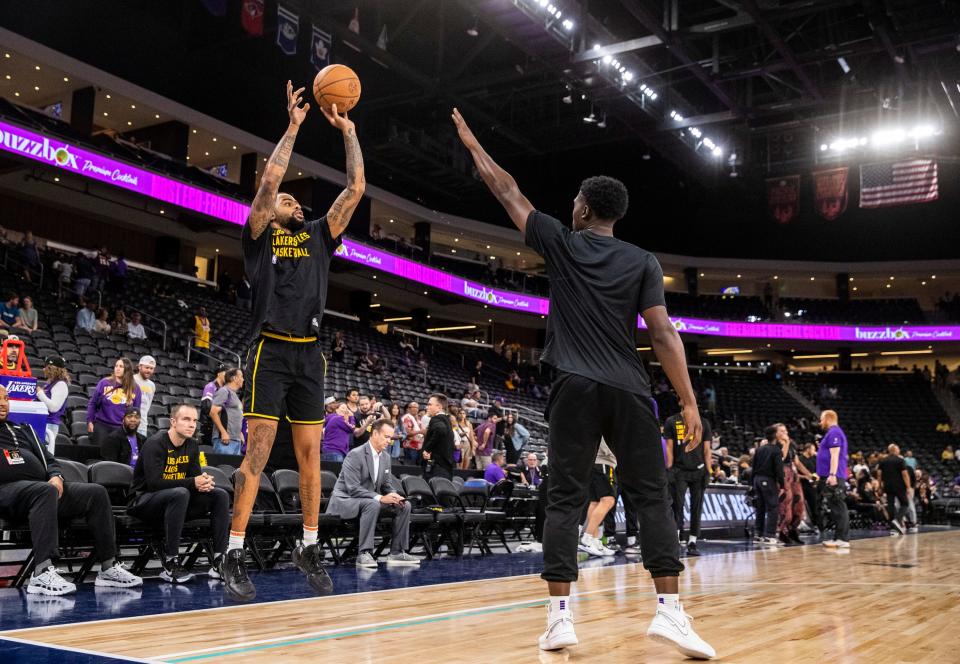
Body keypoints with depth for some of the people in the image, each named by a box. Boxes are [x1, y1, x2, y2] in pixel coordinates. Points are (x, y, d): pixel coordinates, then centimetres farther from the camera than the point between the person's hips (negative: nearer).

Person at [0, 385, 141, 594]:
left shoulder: (23, 429, 31)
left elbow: (48, 459, 25)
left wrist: (56, 476, 2)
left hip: (42, 486, 6)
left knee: (96, 492, -12)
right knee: (45, 491, -38)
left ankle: (109, 567, -14)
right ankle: (42, 573, -47)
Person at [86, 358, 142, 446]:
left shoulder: (135, 389, 2)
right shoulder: (104, 383, 1)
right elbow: (92, 403, 6)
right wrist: (89, 421, 0)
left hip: (121, 429, 0)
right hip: (101, 425, 0)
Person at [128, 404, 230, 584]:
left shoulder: (192, 446, 6)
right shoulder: (155, 444, -16)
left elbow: (197, 475, 8)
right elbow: (154, 482, -26)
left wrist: (205, 482, -18)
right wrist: (192, 483, -29)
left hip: (176, 500, 7)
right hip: (144, 500, -7)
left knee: (220, 494, -11)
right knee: (180, 493, -38)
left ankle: (218, 561, -15)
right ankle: (169, 564, -33)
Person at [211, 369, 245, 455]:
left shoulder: (234, 394, 22)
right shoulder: (224, 391, -5)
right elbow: (213, 412, -14)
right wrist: (223, 432, -18)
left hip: (236, 440, 9)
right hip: (225, 439, -9)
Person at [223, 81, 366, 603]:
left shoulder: (318, 236, 18)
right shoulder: (259, 236, 7)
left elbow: (356, 188, 12)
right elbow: (270, 179, -7)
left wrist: (348, 131, 12)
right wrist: (293, 125, 0)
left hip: (309, 354, 4)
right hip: (271, 351, -4)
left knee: (309, 455, 6)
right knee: (257, 452, -9)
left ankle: (308, 549, 15)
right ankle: (235, 556, -5)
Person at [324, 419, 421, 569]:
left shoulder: (385, 457, 8)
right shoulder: (355, 455, -19)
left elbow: (386, 485, 13)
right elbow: (353, 489, -24)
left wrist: (394, 496, -11)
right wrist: (379, 498, -32)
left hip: (370, 500, 8)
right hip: (346, 500, -8)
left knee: (405, 506, -7)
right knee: (372, 504, -38)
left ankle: (397, 552, -5)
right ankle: (364, 553, -33)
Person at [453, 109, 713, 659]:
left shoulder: (561, 243, 7)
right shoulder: (643, 262, 7)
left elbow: (507, 191, 17)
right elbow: (663, 334, -2)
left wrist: (472, 143, 31)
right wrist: (689, 401, -1)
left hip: (575, 388, 0)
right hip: (629, 391, 1)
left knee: (565, 500, 3)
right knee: (653, 497, 5)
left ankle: (560, 616, -1)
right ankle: (670, 611, -3)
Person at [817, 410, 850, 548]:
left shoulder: (834, 433, -10)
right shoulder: (833, 433, 21)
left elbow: (835, 455, -19)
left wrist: (832, 474, -24)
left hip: (833, 477, -10)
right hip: (830, 477, 10)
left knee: (838, 508, -9)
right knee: (834, 508, 11)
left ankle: (843, 539, -9)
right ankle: (839, 537, 15)